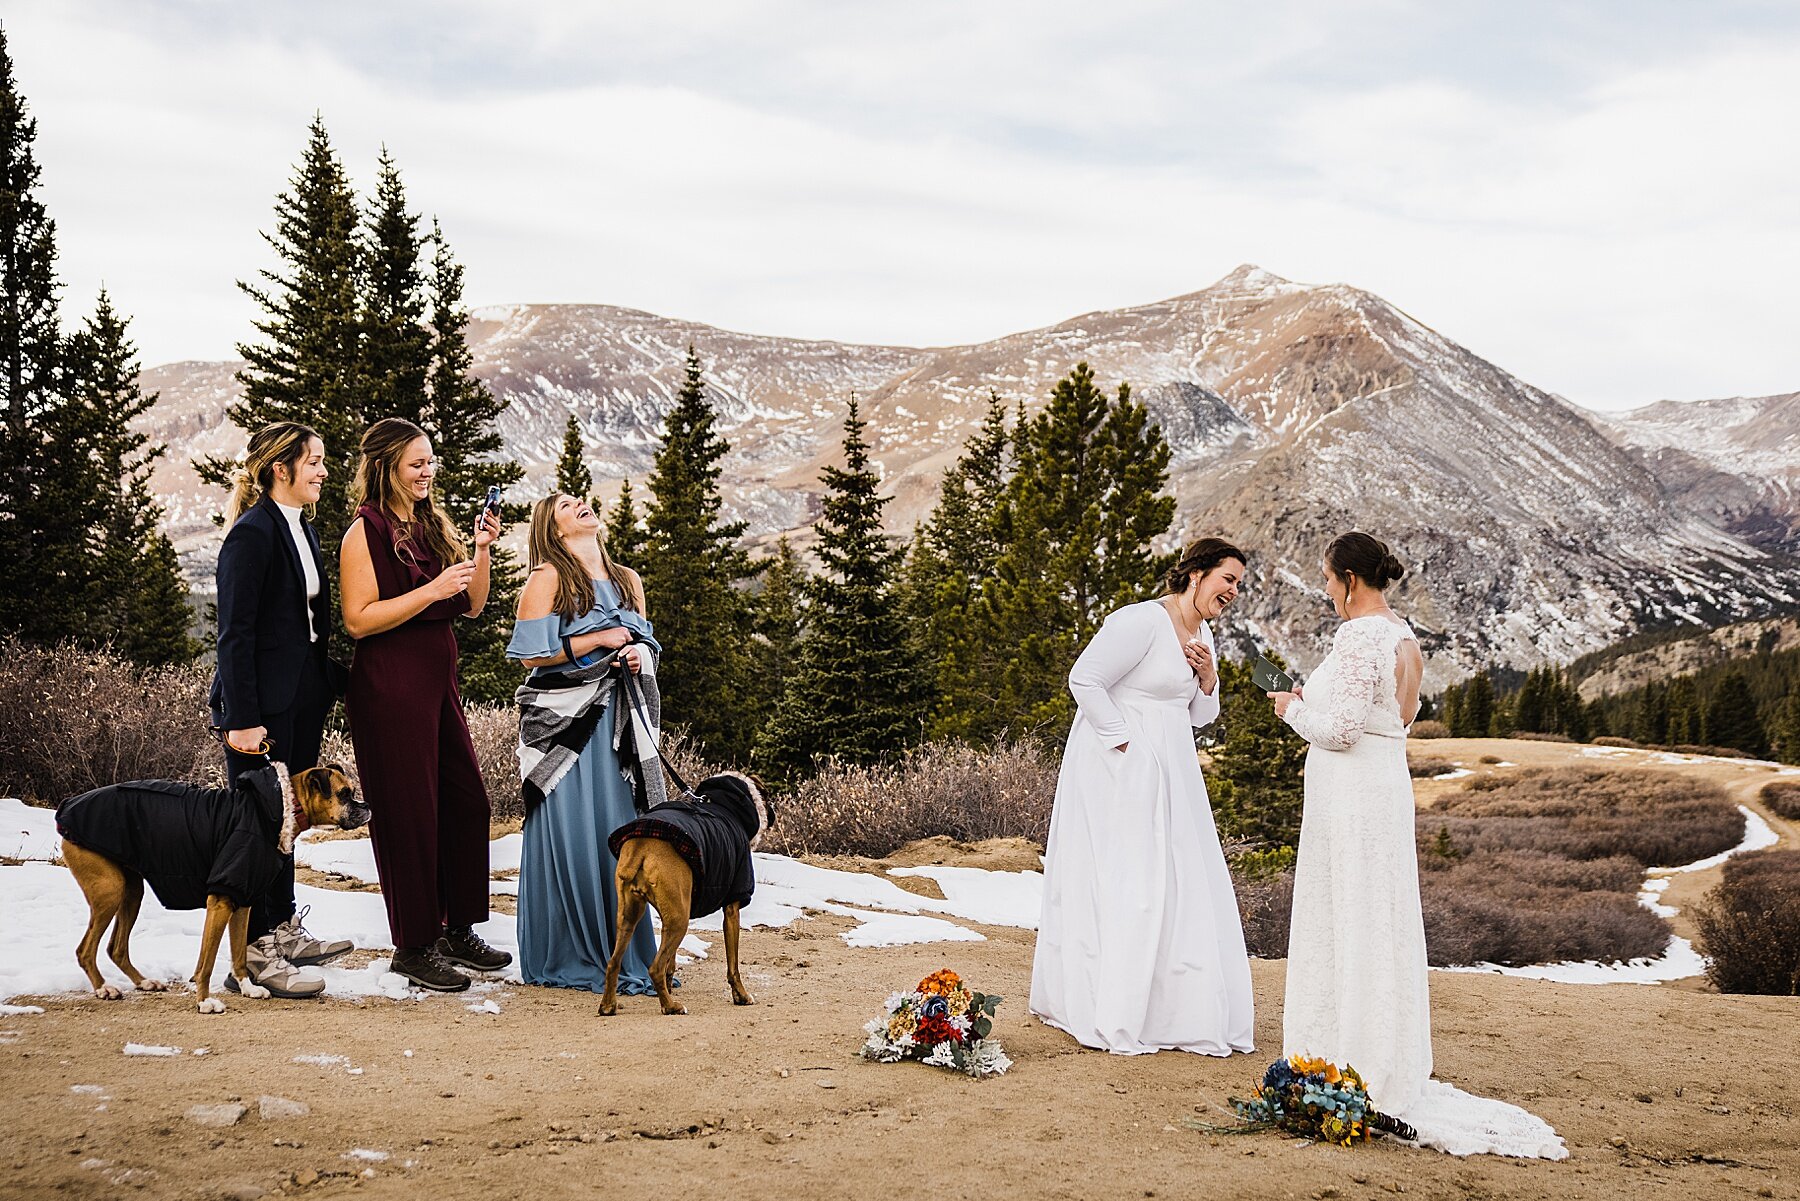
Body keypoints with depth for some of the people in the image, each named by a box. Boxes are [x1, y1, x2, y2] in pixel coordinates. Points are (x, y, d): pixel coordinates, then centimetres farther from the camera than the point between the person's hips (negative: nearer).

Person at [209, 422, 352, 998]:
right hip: (263, 703, -9)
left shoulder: (303, 530, 14)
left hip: (302, 700, 9)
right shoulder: (252, 533, -15)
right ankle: (254, 953, 2)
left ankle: (283, 932, 28)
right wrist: (241, 718, -21)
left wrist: (333, 682, 13)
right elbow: (235, 632, -18)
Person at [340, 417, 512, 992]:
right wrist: (432, 591, -20)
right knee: (408, 813, -2)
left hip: (439, 681, 8)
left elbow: (472, 606, 14)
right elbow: (358, 619, -16)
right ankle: (413, 945, 8)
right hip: (390, 686, -8)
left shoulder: (433, 524, 13)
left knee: (467, 801, 10)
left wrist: (481, 550, -1)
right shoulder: (365, 533, -8)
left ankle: (459, 931, 22)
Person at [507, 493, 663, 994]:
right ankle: (567, 958, 4)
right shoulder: (548, 578, -4)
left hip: (616, 723, 5)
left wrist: (639, 655, -1)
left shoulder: (628, 580, 15)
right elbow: (531, 653, -10)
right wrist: (598, 640, -12)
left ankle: (621, 951, 12)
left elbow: (647, 646, 22)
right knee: (571, 834, -4)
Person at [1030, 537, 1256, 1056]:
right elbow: (1084, 679, -20)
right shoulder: (1142, 622, -17)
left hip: (1168, 775, 9)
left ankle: (1167, 1008, 20)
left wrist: (1208, 677, -2)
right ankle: (1110, 1016, 3)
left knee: (1182, 887, 10)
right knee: (1123, 888, -5)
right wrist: (1124, 743, -18)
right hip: (1122, 774, -9)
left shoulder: (1200, 634, 12)